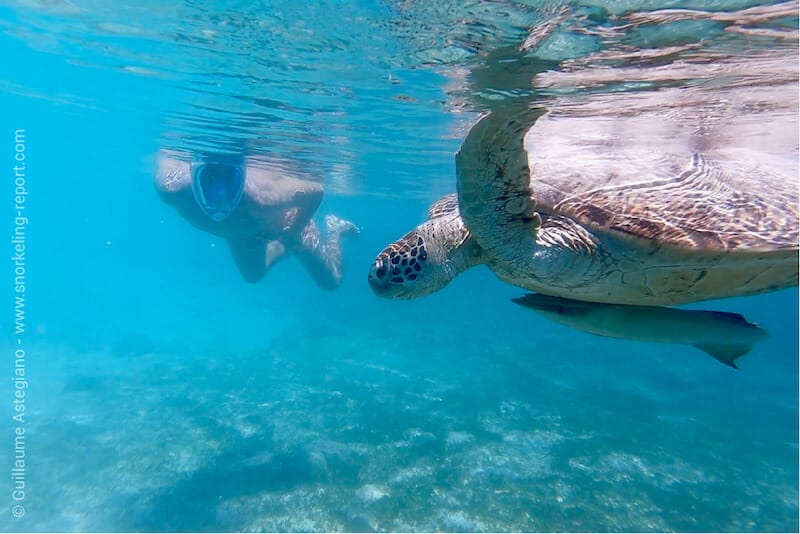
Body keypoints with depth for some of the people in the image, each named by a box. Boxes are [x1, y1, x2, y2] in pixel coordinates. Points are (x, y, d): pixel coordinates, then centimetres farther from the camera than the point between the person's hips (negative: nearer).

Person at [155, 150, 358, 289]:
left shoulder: (261, 200, -50)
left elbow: (316, 191, -35)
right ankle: (286, 248, 57)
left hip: (280, 219, -3)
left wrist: (292, 234, -26)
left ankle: (334, 228, 43)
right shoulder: (172, 190, -40)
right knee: (252, 276, 33)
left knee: (330, 282, 17)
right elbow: (165, 156, -16)